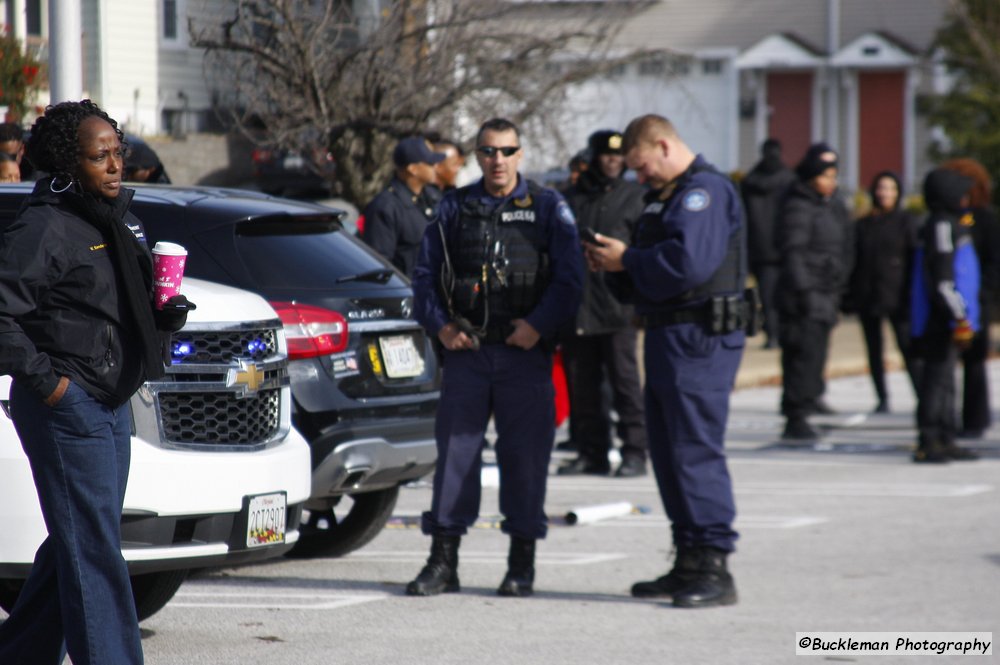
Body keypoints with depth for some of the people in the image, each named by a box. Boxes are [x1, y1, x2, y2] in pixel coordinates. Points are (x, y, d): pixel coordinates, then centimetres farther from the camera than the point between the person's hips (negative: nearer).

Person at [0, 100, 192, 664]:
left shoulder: (120, 220, 14)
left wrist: (166, 314, 5)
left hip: (113, 404, 9)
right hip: (66, 406, -9)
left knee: (75, 547, 14)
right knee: (93, 552, -10)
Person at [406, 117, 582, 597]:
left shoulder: (547, 208, 5)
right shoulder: (455, 208, 12)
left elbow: (569, 277, -1)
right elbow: (425, 273, 13)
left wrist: (538, 325, -14)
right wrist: (440, 325, -2)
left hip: (525, 352, -2)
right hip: (465, 350, 2)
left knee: (524, 455, 1)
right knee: (454, 450, 1)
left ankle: (522, 563, 9)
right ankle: (443, 560, 6)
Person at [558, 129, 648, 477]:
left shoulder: (636, 197, 6)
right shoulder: (572, 198, 14)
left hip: (616, 307, -4)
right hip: (575, 304, 4)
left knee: (624, 380, -6)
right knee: (581, 385, 6)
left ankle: (635, 452, -2)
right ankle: (591, 452, 13)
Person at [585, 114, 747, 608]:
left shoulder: (706, 191, -12)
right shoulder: (666, 196, 21)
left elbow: (686, 260, -26)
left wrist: (626, 261, -13)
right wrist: (615, 264, 5)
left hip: (699, 342, -11)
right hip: (667, 338, 11)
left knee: (696, 451, -11)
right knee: (668, 452, 13)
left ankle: (714, 570, -10)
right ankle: (689, 566, 19)